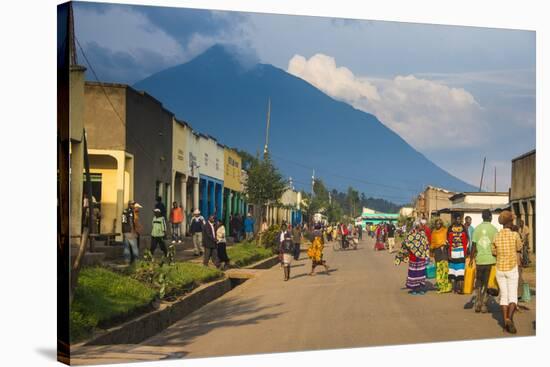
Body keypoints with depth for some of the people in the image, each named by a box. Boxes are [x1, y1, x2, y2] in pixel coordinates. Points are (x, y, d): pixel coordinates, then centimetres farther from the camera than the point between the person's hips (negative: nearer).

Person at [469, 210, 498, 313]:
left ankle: (478, 303, 5)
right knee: (486, 282, 7)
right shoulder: (494, 229, -3)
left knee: (478, 281, 16)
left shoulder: (477, 229, 1)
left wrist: (471, 258, 11)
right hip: (490, 259, -1)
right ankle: (483, 305, 7)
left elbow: (473, 246, 1)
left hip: (479, 259, 1)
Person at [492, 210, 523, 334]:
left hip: (500, 269, 3)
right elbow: (519, 248, 7)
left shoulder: (496, 237, -1)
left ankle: (505, 323, 7)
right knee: (513, 296, -1)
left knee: (503, 296, 10)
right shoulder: (515, 235, -11)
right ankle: (509, 318, -23)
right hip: (512, 269, -3)